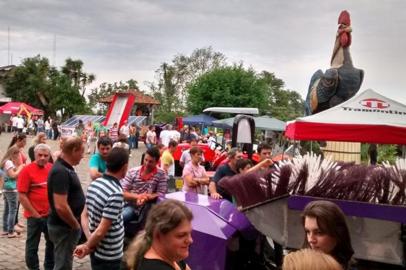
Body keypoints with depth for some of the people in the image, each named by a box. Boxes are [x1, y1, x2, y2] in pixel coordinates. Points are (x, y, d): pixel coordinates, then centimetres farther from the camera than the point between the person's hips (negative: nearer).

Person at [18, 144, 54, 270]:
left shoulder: (52, 168, 1)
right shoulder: (27, 170, -13)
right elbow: (22, 195, -14)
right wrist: (34, 213, -13)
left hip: (52, 214, 5)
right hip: (35, 216, -5)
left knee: (52, 243, 19)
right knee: (32, 246, 7)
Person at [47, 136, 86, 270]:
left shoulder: (66, 168, 7)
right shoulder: (61, 171, -24)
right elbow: (60, 206, -31)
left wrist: (76, 224, 16)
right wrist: (76, 225, -18)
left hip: (68, 225, 10)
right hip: (64, 227, -10)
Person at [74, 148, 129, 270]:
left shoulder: (94, 184, 0)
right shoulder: (115, 193, -26)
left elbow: (84, 215, 5)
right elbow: (101, 231, -25)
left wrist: (90, 243, -4)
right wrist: (87, 247, -9)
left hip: (96, 251, 8)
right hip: (109, 256, -7)